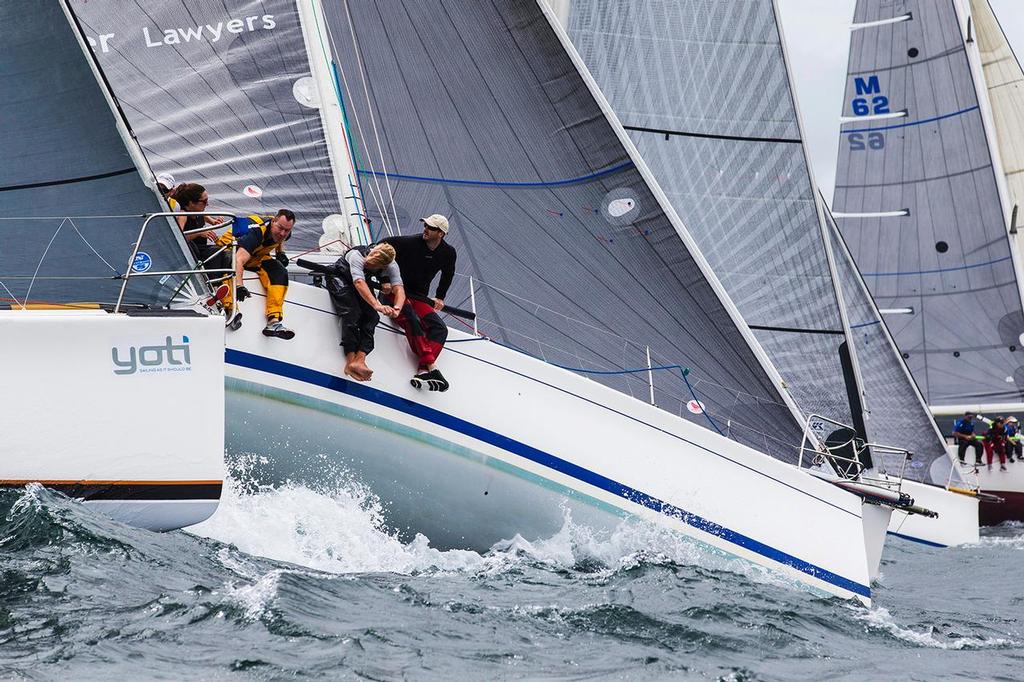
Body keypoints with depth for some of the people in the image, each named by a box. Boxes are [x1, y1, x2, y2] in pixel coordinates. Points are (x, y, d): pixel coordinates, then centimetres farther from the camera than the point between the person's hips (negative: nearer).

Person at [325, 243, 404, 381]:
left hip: (364, 284, 4)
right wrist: (377, 305, -63)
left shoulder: (391, 266, -24)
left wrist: (396, 308, -55)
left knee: (372, 316, -19)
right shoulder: (357, 255, -37)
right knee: (352, 313, -27)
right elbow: (359, 283, -50)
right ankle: (351, 360, -32)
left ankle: (359, 360, -31)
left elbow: (399, 289, -32)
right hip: (339, 278, -4)